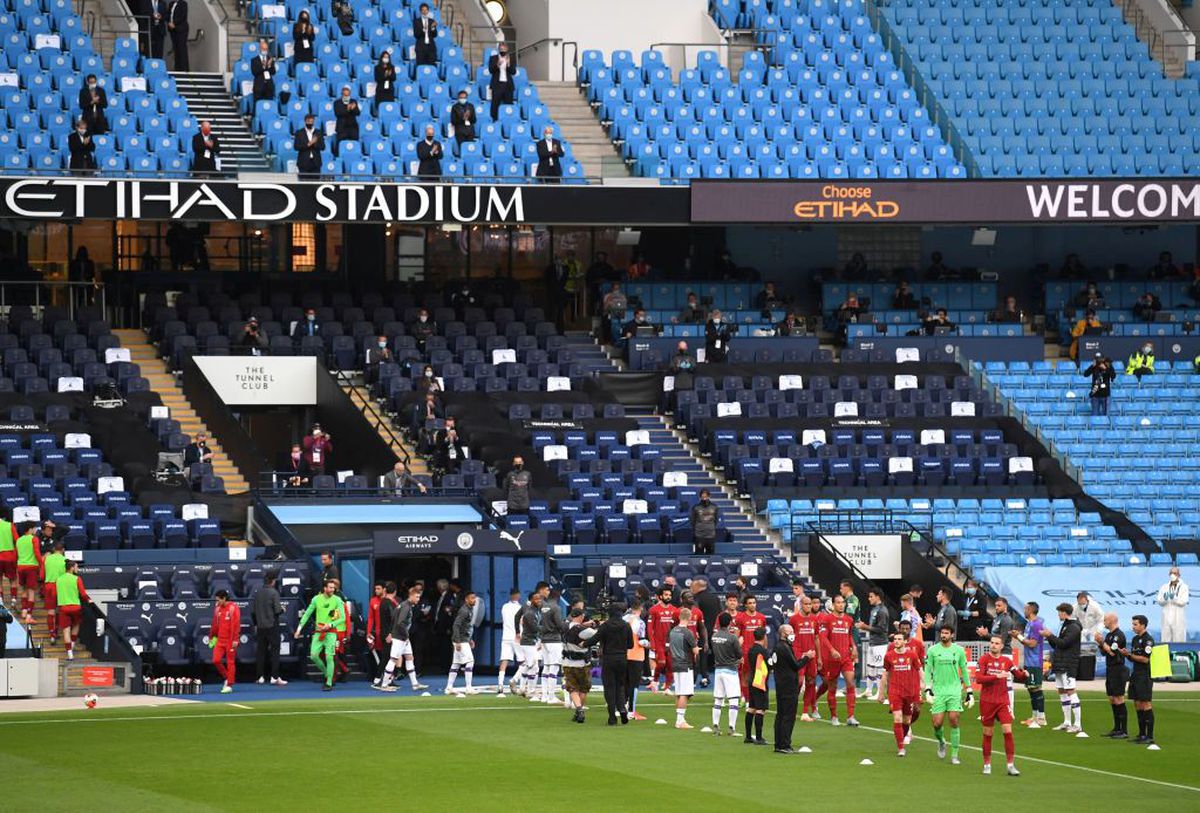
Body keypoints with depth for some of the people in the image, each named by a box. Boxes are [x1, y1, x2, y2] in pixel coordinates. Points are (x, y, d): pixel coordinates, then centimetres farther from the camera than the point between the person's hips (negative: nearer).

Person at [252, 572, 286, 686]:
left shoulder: (257, 592, 5)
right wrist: (282, 609, 7)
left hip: (260, 627, 5)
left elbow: (252, 611, 9)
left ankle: (261, 676, 12)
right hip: (272, 626, -5)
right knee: (274, 650, -1)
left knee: (261, 651, 10)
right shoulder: (273, 593, -11)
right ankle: (274, 677, -6)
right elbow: (277, 610, -15)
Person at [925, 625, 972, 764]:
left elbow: (964, 672, 13)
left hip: (954, 690, 0)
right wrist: (928, 691, -6)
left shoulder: (959, 650, 6)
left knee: (954, 721, -8)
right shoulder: (932, 650, 3)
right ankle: (941, 741, 29)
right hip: (938, 691, 0)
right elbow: (927, 671, 5)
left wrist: (970, 693, 13)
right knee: (937, 723, -5)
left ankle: (954, 756, -2)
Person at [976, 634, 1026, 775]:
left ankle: (1010, 765, -6)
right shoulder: (984, 659, -3)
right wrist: (997, 676, -22)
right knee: (987, 734, 6)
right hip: (987, 701, -1)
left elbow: (1018, 676, 7)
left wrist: (1023, 674, -16)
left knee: (1008, 731, -9)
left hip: (1003, 701, 1)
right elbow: (979, 678, -14)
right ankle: (987, 765, 18)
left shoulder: (1007, 661, 5)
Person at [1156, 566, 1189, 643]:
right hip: (1166, 618, 3)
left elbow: (1184, 601, -8)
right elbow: (1159, 601, 4)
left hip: (1179, 619, -3)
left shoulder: (1183, 587, 2)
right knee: (1165, 640, 1)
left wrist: (1174, 598, -24)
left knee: (1178, 641, -5)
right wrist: (1164, 599, -18)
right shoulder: (1164, 587, 12)